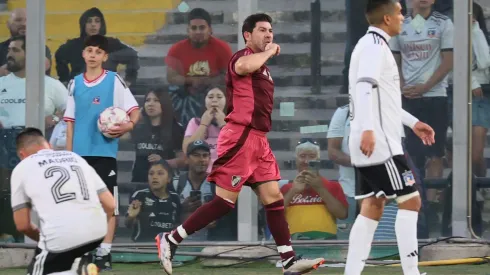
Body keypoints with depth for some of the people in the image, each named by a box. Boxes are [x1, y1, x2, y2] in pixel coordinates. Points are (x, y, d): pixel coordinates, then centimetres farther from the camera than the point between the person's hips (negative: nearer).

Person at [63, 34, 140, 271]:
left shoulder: (114, 81, 1)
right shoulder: (75, 83, 11)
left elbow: (134, 111, 0)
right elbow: (70, 121, 14)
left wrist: (128, 125, -21)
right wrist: (68, 153, 8)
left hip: (105, 152, -3)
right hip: (80, 153, 3)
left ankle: (104, 253, 0)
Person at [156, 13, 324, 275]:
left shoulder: (261, 64, 22)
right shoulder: (244, 56, -9)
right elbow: (244, 66, -36)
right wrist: (270, 52, -20)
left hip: (258, 139, 10)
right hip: (241, 137, -10)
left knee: (274, 198, 3)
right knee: (225, 201, -8)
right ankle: (170, 240, -1)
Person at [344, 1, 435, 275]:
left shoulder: (374, 45, 21)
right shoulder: (375, 45, -11)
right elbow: (364, 86, -26)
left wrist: (412, 122, 32)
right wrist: (368, 129, -36)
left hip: (370, 142, 10)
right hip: (378, 141, -10)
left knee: (372, 208, 8)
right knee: (410, 200, -6)